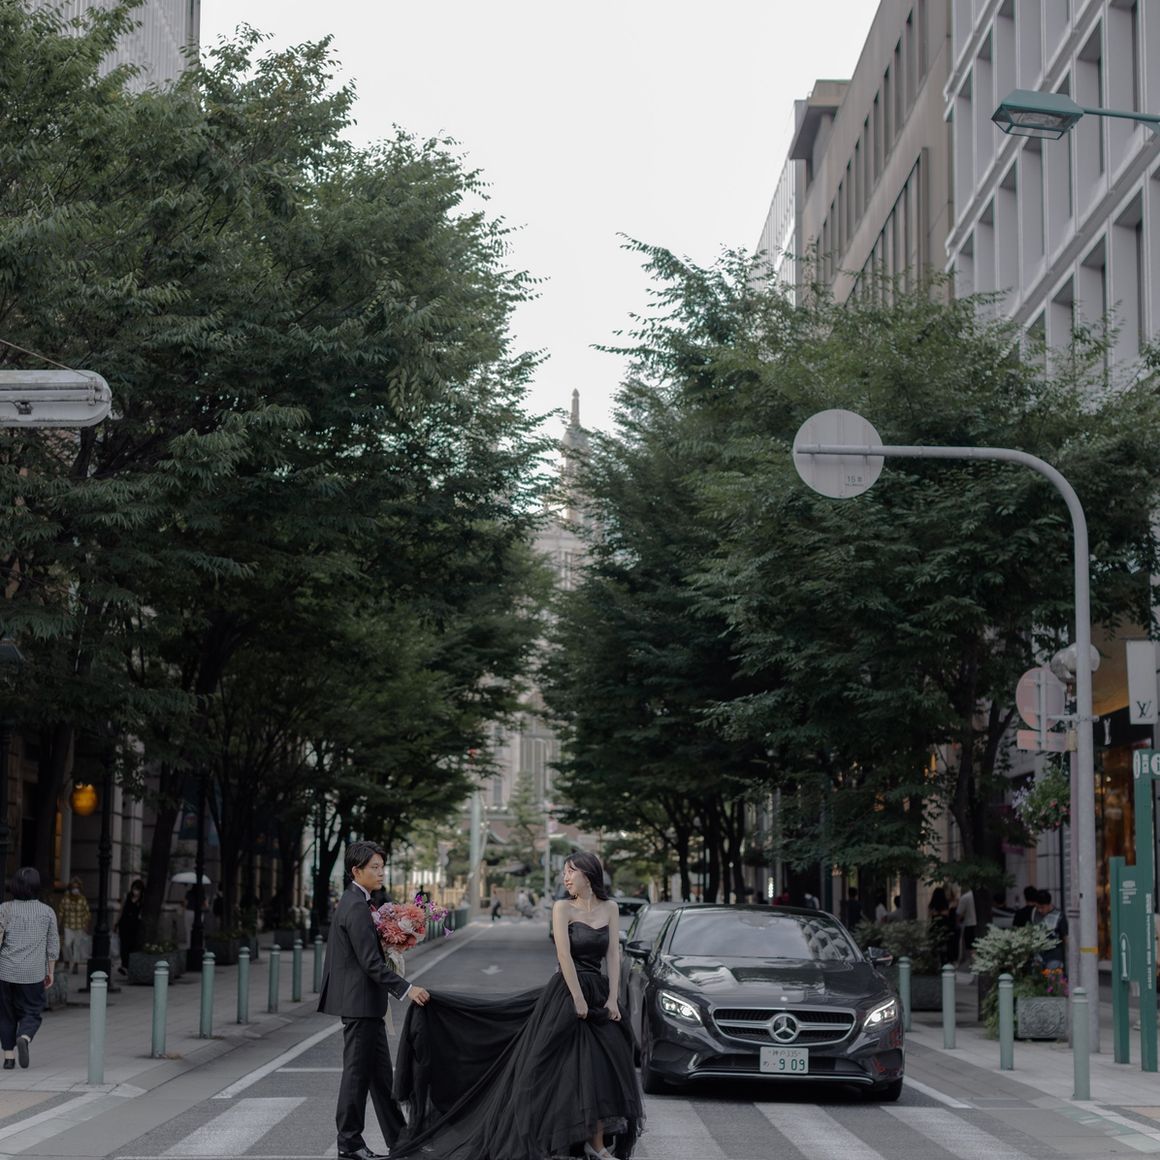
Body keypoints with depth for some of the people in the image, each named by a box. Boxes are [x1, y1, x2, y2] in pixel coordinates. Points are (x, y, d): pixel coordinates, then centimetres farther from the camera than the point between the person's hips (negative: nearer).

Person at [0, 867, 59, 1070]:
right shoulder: (47, 912, 1)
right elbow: (53, 945, 5)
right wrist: (50, 972, 13)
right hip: (33, 973, 0)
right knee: (32, 1012, 9)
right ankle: (24, 1038, -20)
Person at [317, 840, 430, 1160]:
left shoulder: (354, 902, 14)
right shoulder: (357, 907, -18)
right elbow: (371, 963, -22)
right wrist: (406, 989, -23)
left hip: (363, 1002, 10)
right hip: (360, 1001, -10)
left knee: (379, 1071, 12)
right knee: (357, 1072, -2)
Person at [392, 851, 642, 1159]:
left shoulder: (609, 908, 8)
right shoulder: (563, 907, -5)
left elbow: (613, 954, 4)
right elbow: (564, 955, -13)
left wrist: (612, 999, -5)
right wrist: (578, 1000, -18)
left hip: (600, 993, 4)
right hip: (565, 994, -4)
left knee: (603, 1070, 2)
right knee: (563, 1067, -4)